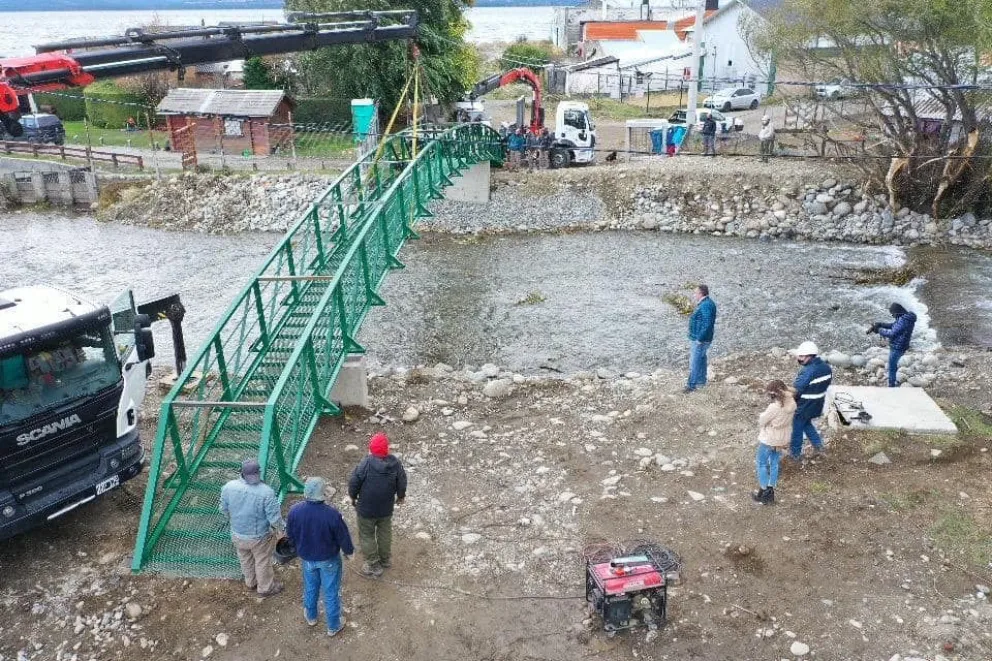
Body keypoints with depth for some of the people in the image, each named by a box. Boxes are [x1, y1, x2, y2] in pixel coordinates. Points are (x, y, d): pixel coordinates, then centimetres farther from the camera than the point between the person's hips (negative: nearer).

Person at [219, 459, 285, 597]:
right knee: (262, 563, 21)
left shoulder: (228, 487, -20)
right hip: (259, 536, -4)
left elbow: (224, 510, -3)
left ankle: (251, 582, 53)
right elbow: (274, 518, -23)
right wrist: (282, 527, -1)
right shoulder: (266, 492, -32)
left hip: (237, 534, 4)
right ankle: (265, 588, 42)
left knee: (246, 560, 29)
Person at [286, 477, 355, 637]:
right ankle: (333, 626, 36)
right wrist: (349, 551, 5)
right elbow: (343, 538, -18)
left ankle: (311, 616, 52)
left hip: (307, 558, 3)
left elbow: (290, 535, -4)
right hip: (329, 559, -3)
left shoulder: (294, 511, -23)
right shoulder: (332, 514, -33)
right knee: (331, 592, 18)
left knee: (310, 588, 28)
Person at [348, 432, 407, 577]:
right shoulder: (395, 463, -16)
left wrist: (353, 497, 4)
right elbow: (402, 483, -3)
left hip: (366, 508, -4)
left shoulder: (366, 464, -27)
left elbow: (354, 482, -16)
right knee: (385, 532, 25)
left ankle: (373, 565, 26)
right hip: (386, 507, 4)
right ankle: (385, 559, 42)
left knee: (367, 535, 16)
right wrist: (400, 496, 17)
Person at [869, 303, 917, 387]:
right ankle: (894, 380, 47)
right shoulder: (905, 318, 4)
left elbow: (892, 333, -28)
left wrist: (879, 330, -17)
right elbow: (893, 325, 13)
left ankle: (892, 385, 15)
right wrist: (880, 324, 1)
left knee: (892, 367, 4)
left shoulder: (903, 321, -29)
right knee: (894, 364, 29)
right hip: (898, 346, 10)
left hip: (897, 348, -10)